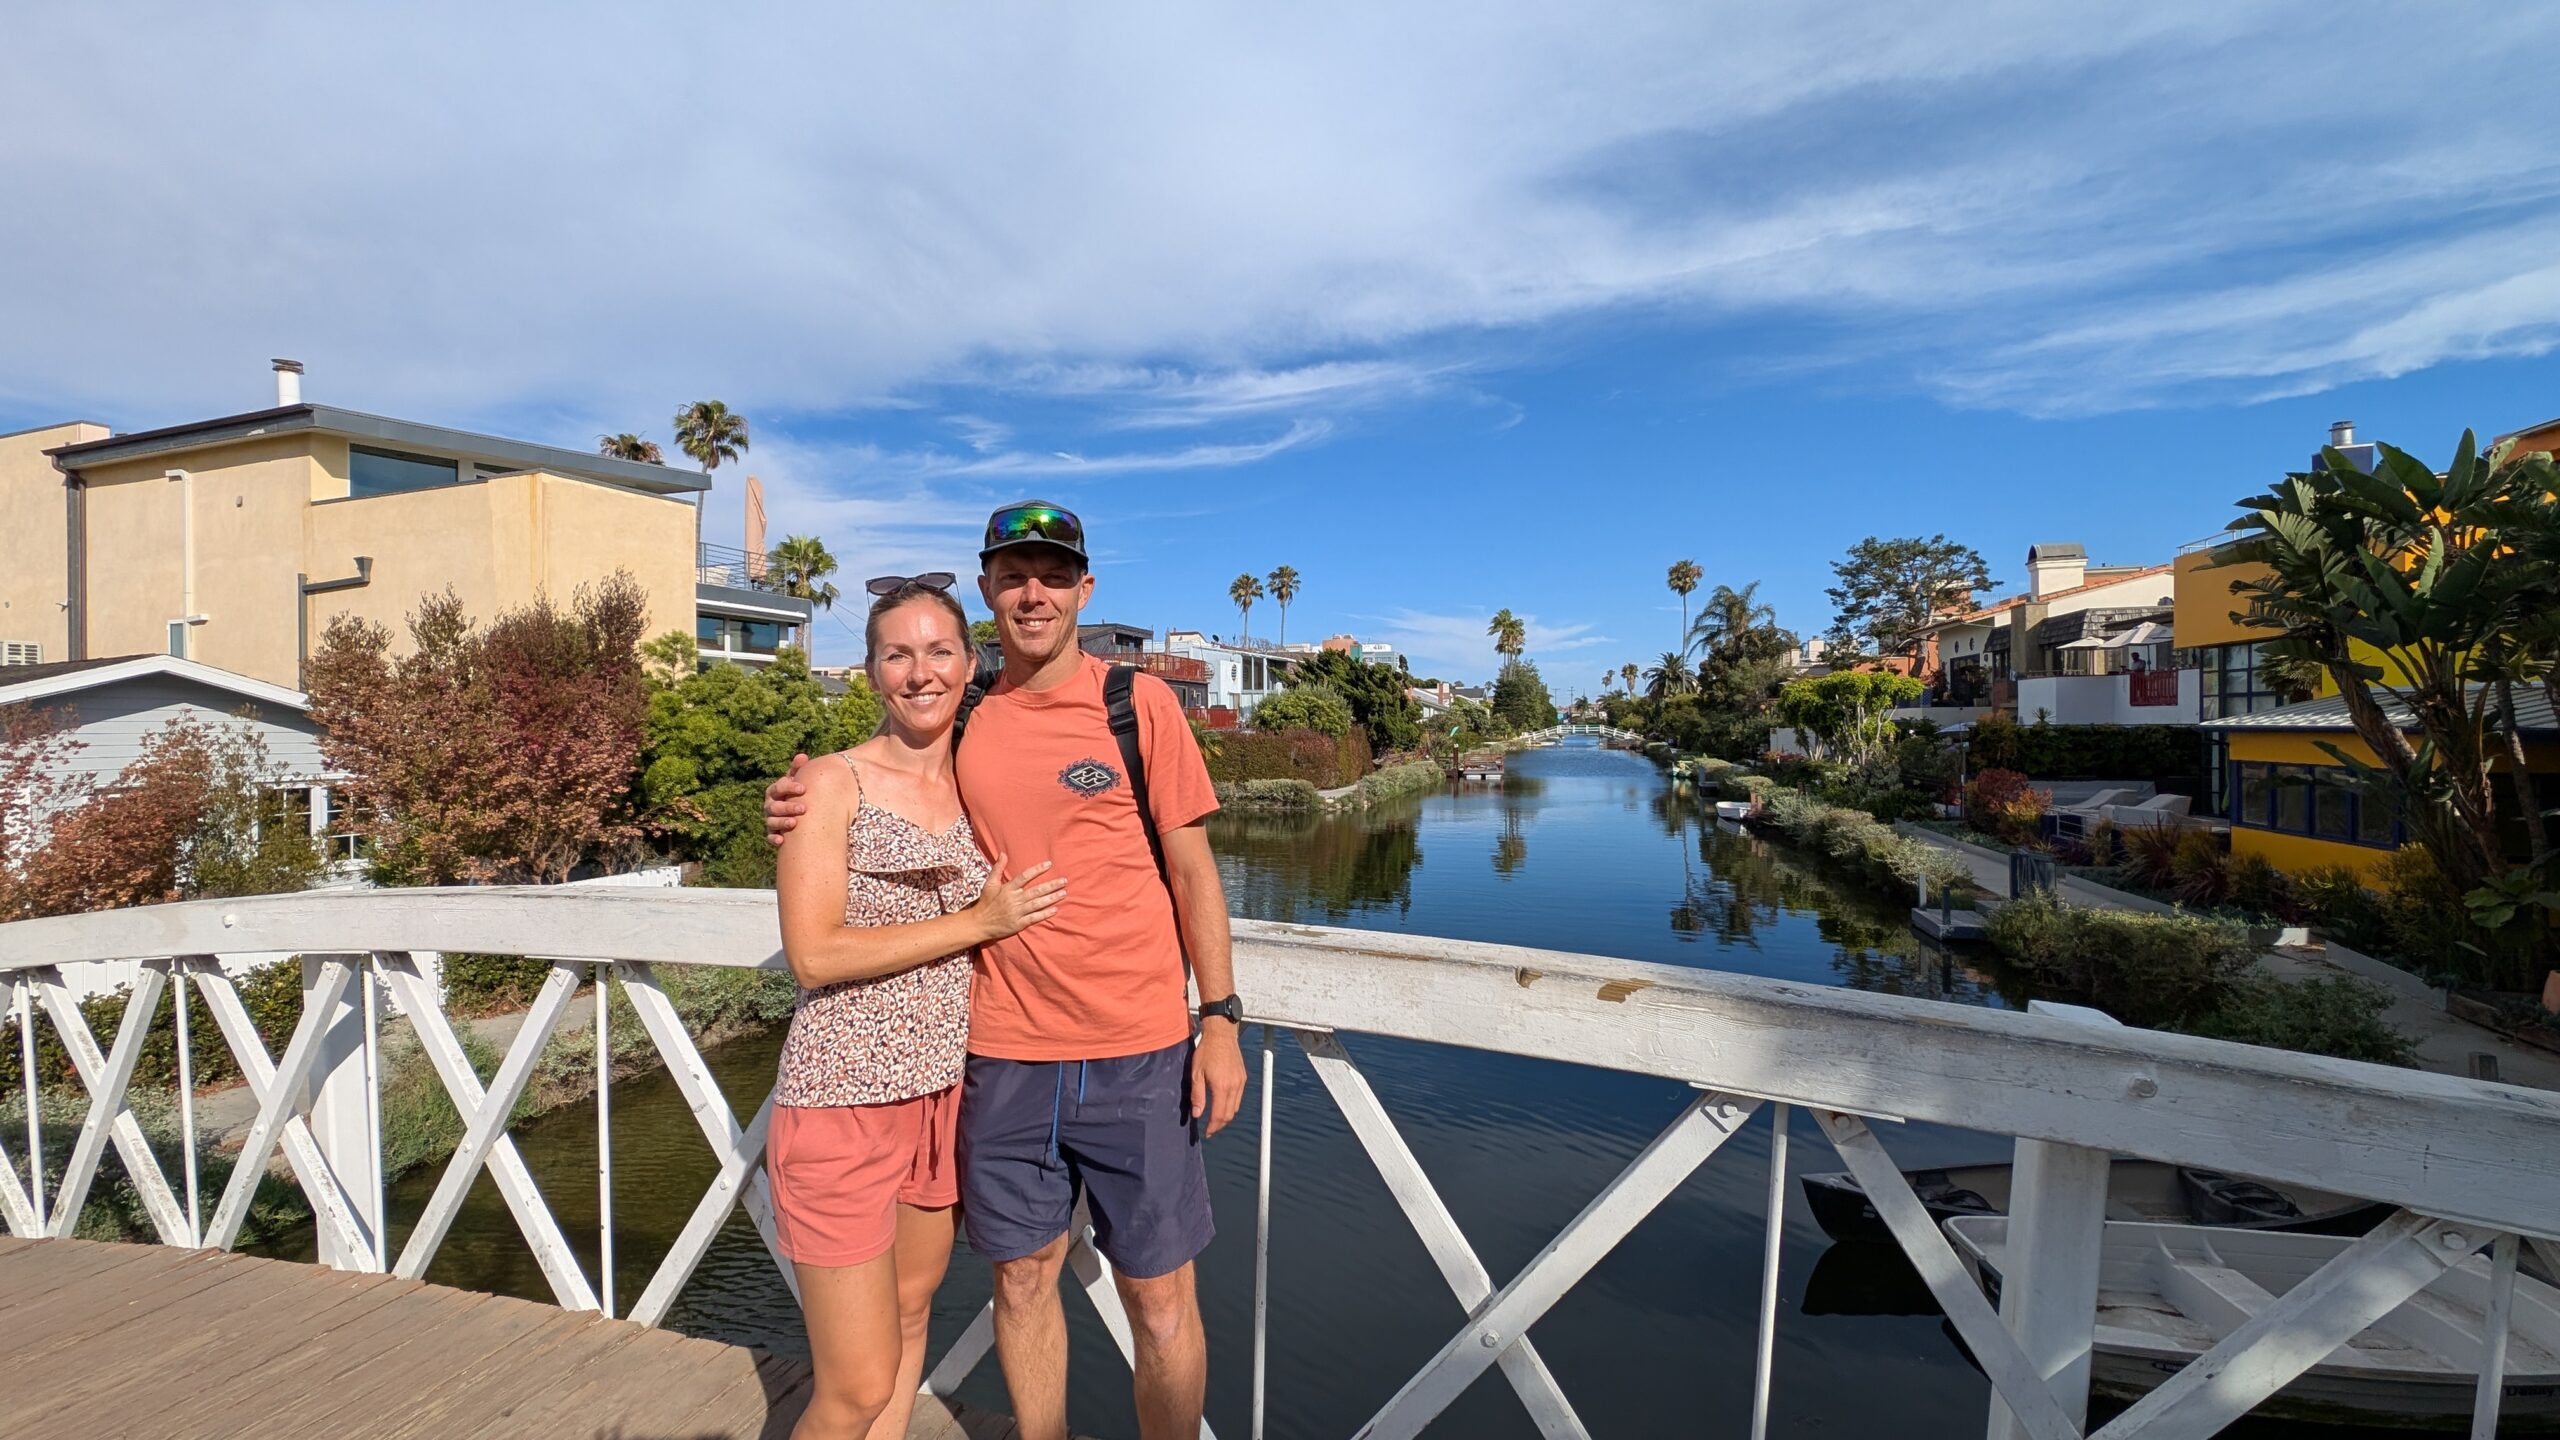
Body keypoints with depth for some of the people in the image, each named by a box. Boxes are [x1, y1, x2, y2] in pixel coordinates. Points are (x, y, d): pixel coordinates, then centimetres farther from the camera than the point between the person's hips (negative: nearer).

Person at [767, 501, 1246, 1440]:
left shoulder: (1137, 701, -4)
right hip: (1003, 1054, 3)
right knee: (1022, 1280, 18)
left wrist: (1220, 1019, -6)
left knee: (1159, 1297, 9)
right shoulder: (962, 720, 5)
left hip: (1137, 1053, -3)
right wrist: (806, 810, -1)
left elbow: (1192, 870, -2)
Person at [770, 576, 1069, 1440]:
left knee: (910, 1317, 22)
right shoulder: (834, 783, -10)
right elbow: (812, 956, -15)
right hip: (843, 1102, -5)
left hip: (944, 1093, 5)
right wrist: (976, 922, -15)